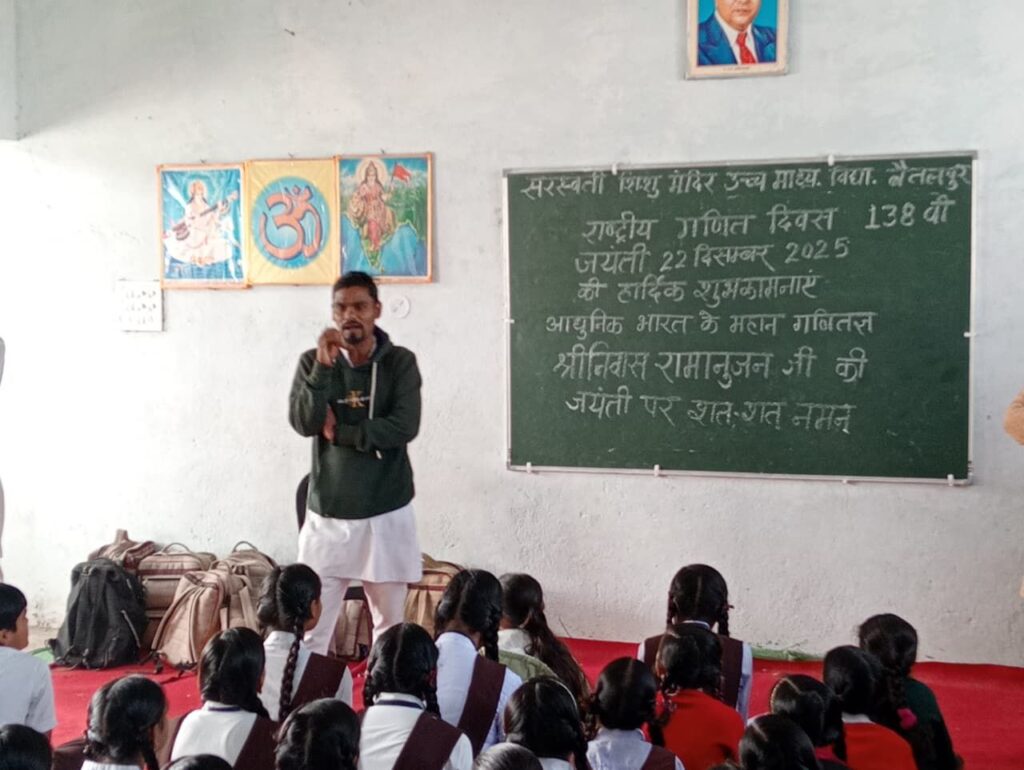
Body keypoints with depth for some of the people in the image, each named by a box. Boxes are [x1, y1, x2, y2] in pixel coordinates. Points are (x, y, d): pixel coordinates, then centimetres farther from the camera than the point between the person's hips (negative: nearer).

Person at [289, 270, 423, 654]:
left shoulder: (400, 362, -3)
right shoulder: (313, 361, 1)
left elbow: (404, 427, -15)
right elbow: (304, 423, -13)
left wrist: (340, 432, -12)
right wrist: (324, 366, -21)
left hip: (386, 512, 0)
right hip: (328, 513, 1)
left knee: (390, 620, 10)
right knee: (310, 623, -1)